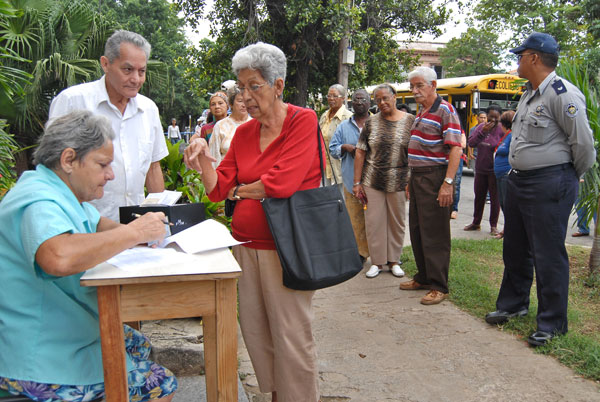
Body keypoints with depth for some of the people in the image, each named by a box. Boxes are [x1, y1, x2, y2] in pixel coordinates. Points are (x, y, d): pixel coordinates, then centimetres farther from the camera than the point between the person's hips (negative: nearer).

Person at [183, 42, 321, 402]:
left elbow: (282, 183, -20)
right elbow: (219, 189, 9)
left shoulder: (303, 121, -8)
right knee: (255, 333, 13)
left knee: (291, 338, 2)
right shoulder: (244, 132, 11)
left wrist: (240, 190, -3)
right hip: (246, 244, 7)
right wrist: (203, 159, -9)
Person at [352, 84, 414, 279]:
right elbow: (360, 153, 3)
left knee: (397, 222, 8)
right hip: (372, 182, 1)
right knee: (374, 221, 4)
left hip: (399, 182, -1)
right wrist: (357, 183, -2)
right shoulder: (371, 122, 4)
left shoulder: (410, 121, 1)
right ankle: (377, 261, 17)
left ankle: (394, 261, 23)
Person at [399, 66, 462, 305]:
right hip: (417, 177, 9)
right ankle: (423, 278, 26)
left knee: (434, 234, -4)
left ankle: (439, 286, 5)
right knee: (417, 230, 13)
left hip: (434, 178, -9)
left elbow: (456, 149, -18)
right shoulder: (421, 112, 16)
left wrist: (448, 183, -24)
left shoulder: (445, 111, -10)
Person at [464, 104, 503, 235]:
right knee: (479, 196, 15)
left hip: (494, 170, -4)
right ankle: (476, 223, 28)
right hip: (480, 169, 4)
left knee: (495, 198, 3)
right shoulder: (481, 127, 4)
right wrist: (482, 132, -18)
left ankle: (494, 226, 14)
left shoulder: (502, 130, -8)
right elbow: (471, 143, -6)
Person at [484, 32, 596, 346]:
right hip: (518, 180, 10)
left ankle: (552, 323, 14)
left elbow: (583, 143, -14)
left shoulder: (562, 94, -17)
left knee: (548, 255, -1)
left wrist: (570, 179, 0)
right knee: (515, 248, 18)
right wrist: (516, 173, 17)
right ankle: (513, 303, 36)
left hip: (549, 185, -9)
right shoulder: (528, 93, 13)